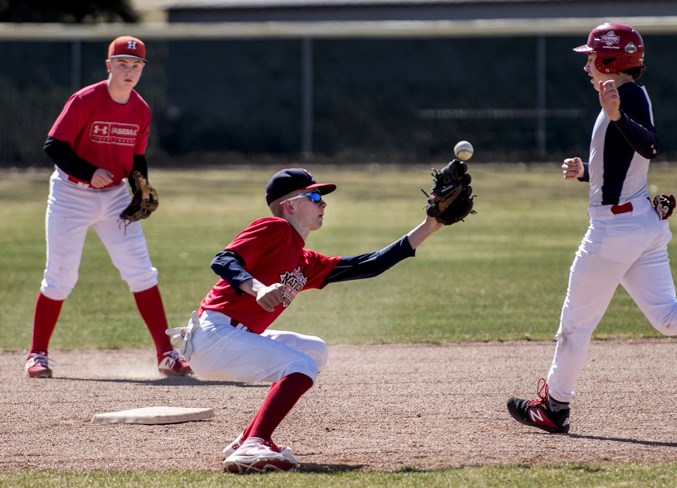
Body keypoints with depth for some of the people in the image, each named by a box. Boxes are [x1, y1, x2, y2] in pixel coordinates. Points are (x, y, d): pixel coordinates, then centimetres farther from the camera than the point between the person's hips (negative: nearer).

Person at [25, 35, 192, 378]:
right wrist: (89, 172, -26)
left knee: (141, 272, -3)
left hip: (115, 196, 4)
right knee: (60, 278, -2)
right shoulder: (85, 101, -15)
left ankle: (166, 353, 0)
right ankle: (37, 355, 12)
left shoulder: (141, 110, 1)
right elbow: (54, 146, -16)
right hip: (71, 195, -4)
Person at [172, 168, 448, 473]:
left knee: (315, 352, 19)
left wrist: (427, 228, 18)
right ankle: (252, 448, -32)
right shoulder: (274, 229, -6)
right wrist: (258, 288, -37)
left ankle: (248, 442, 11)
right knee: (302, 366, -19)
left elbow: (367, 266, 18)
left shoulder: (308, 265, 19)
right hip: (213, 335, -10)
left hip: (239, 336, 10)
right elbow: (222, 261, -18)